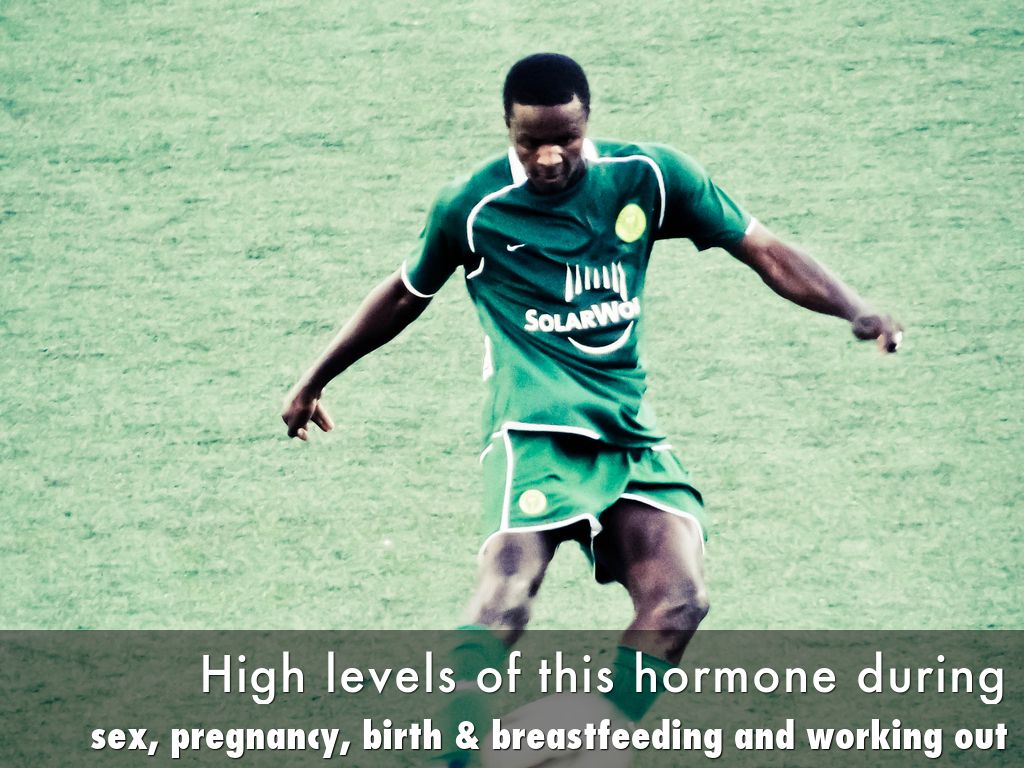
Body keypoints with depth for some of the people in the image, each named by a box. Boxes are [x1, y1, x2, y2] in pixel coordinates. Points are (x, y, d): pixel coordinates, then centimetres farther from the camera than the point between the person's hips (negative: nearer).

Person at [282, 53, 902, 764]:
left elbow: (763, 251, 5)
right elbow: (405, 295, 16)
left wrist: (855, 308, -11)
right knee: (504, 604, -27)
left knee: (678, 603, -15)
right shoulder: (472, 206, -2)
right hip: (535, 429, -4)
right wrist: (315, 381, 25)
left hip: (630, 432, 4)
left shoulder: (648, 177, 2)